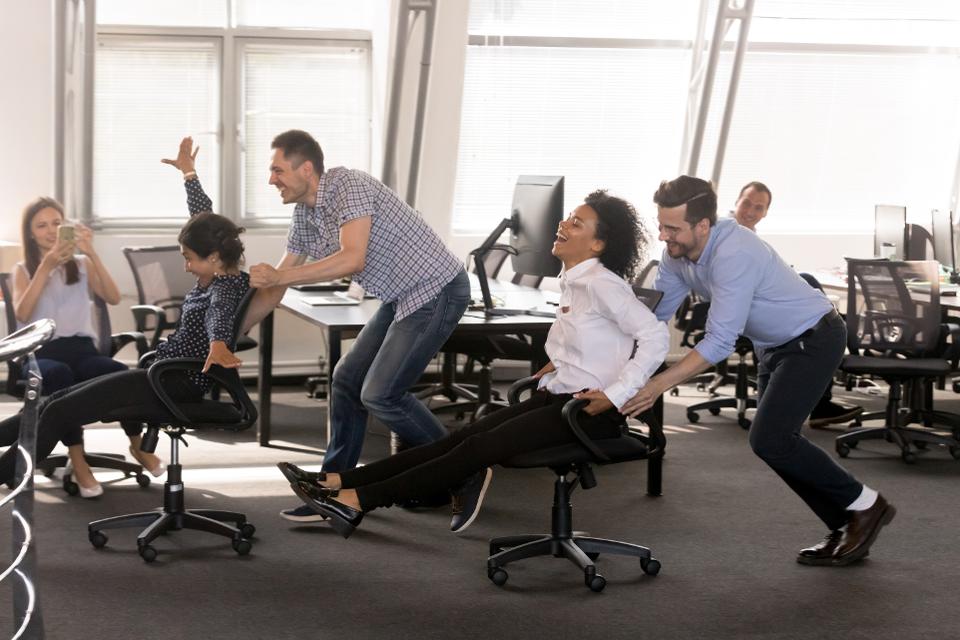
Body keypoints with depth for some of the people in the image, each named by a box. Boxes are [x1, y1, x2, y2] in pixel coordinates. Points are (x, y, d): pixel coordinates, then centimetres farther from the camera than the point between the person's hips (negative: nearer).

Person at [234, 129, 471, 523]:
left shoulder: (350, 187, -20)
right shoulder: (304, 214, 7)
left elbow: (352, 258, -33)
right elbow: (274, 288, 13)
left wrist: (279, 276, -30)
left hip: (436, 292, -10)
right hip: (402, 298, 10)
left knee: (380, 394, -12)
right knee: (347, 380, 7)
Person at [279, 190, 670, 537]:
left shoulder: (601, 284, -15)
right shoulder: (571, 281, 12)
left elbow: (656, 336, -20)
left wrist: (614, 395, -22)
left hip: (592, 412, -8)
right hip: (558, 397, 8)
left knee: (480, 448, -18)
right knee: (463, 437, -5)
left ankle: (357, 502, -23)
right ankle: (337, 482, -13)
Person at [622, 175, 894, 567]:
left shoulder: (733, 254, -33)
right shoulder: (678, 254, -7)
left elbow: (719, 342, -35)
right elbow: (653, 313, 0)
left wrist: (659, 384, -38)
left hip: (813, 339, -9)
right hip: (775, 345, 9)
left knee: (769, 439, -17)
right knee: (774, 440, 6)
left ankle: (865, 504, -1)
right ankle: (846, 529, 17)